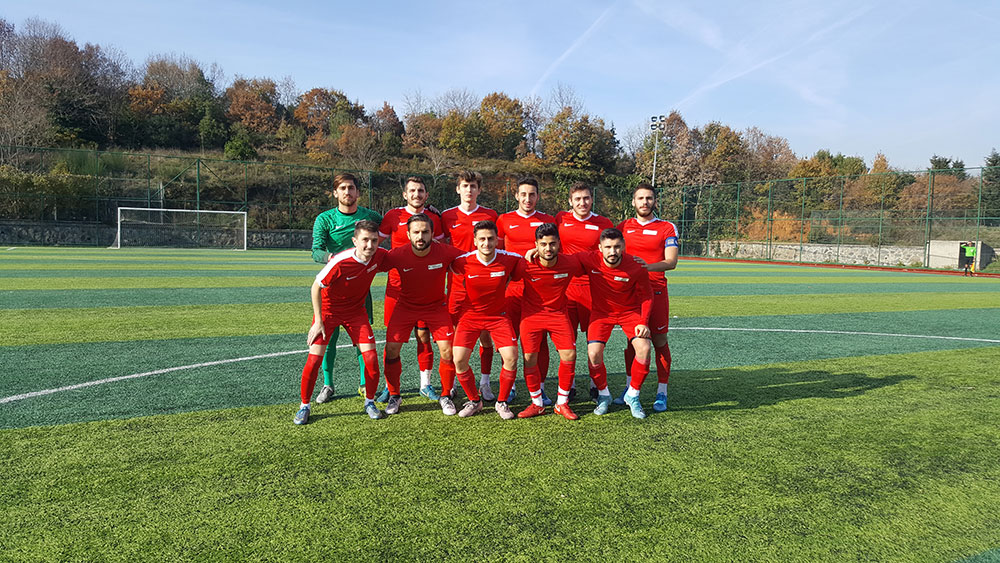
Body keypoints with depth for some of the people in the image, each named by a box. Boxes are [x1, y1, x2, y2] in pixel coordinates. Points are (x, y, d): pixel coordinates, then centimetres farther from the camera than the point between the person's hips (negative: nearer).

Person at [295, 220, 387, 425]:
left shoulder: (380, 256, -16)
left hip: (356, 311, 3)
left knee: (371, 357, -7)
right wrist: (318, 321, -15)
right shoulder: (340, 262, -30)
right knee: (314, 358, -10)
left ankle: (369, 402, 15)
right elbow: (316, 287, -17)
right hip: (328, 310, -3)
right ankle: (304, 406, 10)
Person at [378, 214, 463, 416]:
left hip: (436, 306, 0)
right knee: (391, 349, -8)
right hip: (405, 306, 0)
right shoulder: (398, 255, -21)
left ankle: (445, 396, 15)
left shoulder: (445, 252, -21)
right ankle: (394, 396, 14)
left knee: (447, 351, -9)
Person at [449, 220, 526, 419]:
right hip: (470, 315, 0)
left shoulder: (509, 259, -15)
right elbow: (451, 266, 7)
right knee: (459, 360, -13)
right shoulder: (463, 262, -16)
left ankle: (502, 402, 9)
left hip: (498, 315, 0)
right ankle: (474, 401, 11)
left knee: (511, 358, -14)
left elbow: (517, 275, 7)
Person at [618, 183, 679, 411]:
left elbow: (671, 262, -8)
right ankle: (630, 387, 19)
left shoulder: (667, 228, 2)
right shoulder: (623, 227, 11)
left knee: (659, 341, 1)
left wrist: (648, 266, -26)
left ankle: (662, 393, 8)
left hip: (656, 291, -2)